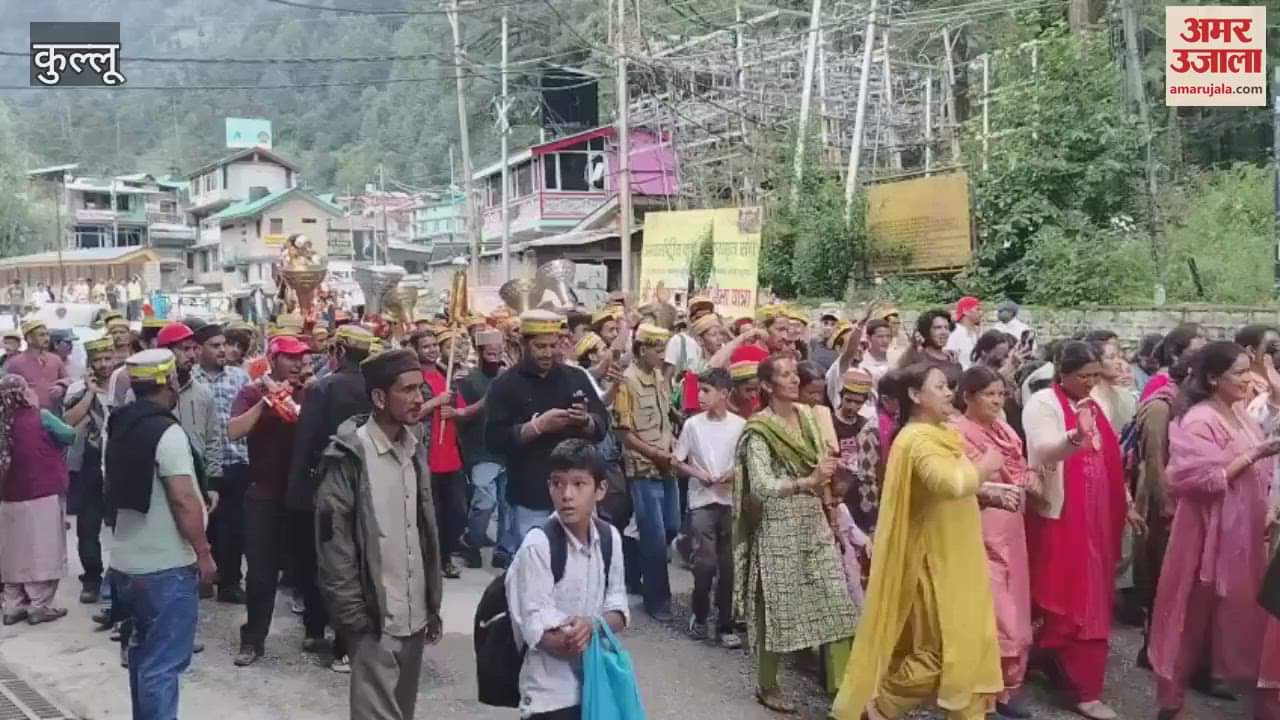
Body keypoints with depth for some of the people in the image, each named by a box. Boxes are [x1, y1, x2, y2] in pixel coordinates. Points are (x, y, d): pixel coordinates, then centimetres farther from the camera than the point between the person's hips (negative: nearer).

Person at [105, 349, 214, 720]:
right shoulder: (167, 432, -18)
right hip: (166, 566, -9)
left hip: (128, 562, 9)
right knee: (163, 661, -3)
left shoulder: (119, 426, 10)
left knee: (144, 651, 21)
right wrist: (204, 553, -14)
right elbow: (183, 499, -23)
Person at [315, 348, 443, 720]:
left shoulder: (413, 449, 8)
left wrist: (433, 604, 13)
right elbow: (333, 540, -13)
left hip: (414, 616, 6)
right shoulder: (350, 455, -13)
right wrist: (353, 614, -15)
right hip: (374, 619, -6)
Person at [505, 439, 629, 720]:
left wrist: (593, 625, -19)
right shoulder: (538, 544, -18)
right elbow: (534, 629, -19)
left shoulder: (610, 537, -1)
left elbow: (619, 611, 2)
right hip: (550, 691, -6)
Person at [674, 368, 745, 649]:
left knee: (727, 565, 5)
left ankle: (725, 625, 15)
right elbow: (676, 461, 4)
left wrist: (735, 472, -14)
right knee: (705, 562, -8)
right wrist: (698, 473, -10)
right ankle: (699, 615, 16)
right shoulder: (693, 424, -2)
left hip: (730, 501, 1)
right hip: (702, 501, -1)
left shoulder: (740, 425, -4)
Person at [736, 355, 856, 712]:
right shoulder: (759, 430, -12)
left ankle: (841, 683, 10)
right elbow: (761, 486, -22)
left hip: (815, 522, 6)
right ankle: (766, 685, 21)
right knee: (779, 607, 3)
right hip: (780, 527, -6)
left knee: (836, 603, 2)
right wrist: (808, 481, -31)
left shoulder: (807, 415, 7)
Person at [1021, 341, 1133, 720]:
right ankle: (1083, 689, 3)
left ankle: (1060, 667, 28)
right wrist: (1076, 436, -45)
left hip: (1098, 516, 8)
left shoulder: (1093, 404, 13)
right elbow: (1043, 451, -27)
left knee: (1092, 597, 12)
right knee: (1067, 600, -4)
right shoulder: (1043, 403, -10)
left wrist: (1126, 503, 22)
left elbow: (1111, 459, 21)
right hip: (1061, 517, -7)